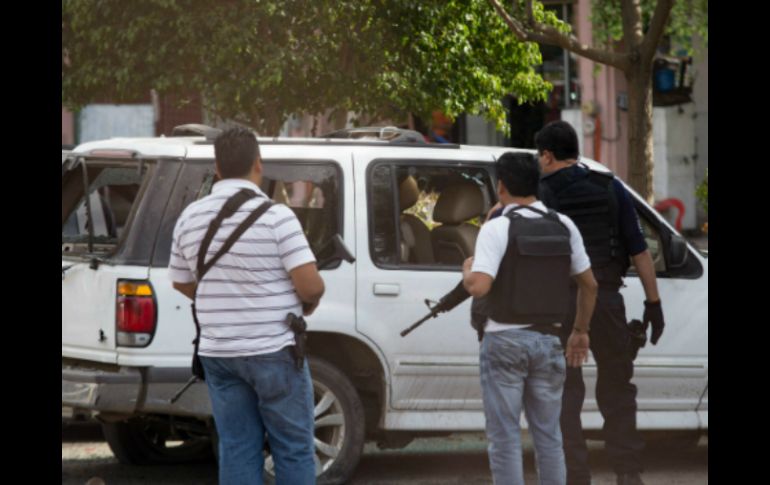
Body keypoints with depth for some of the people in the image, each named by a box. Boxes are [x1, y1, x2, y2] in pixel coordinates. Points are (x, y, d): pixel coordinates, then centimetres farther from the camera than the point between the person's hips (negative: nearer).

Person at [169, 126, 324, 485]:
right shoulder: (275, 216, -14)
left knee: (236, 451, 9)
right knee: (294, 450, 4)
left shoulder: (190, 217, 4)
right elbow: (311, 286, -17)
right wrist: (308, 306, 5)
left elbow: (182, 283, 15)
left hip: (218, 353, 5)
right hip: (274, 351, -5)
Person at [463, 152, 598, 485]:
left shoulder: (497, 228, -12)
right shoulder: (563, 226, 4)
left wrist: (467, 270, 1)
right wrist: (580, 331, 23)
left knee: (505, 438, 1)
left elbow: (479, 287, -21)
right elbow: (589, 285, 11)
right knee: (548, 436, 12)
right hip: (547, 340, 4)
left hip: (505, 341, -4)